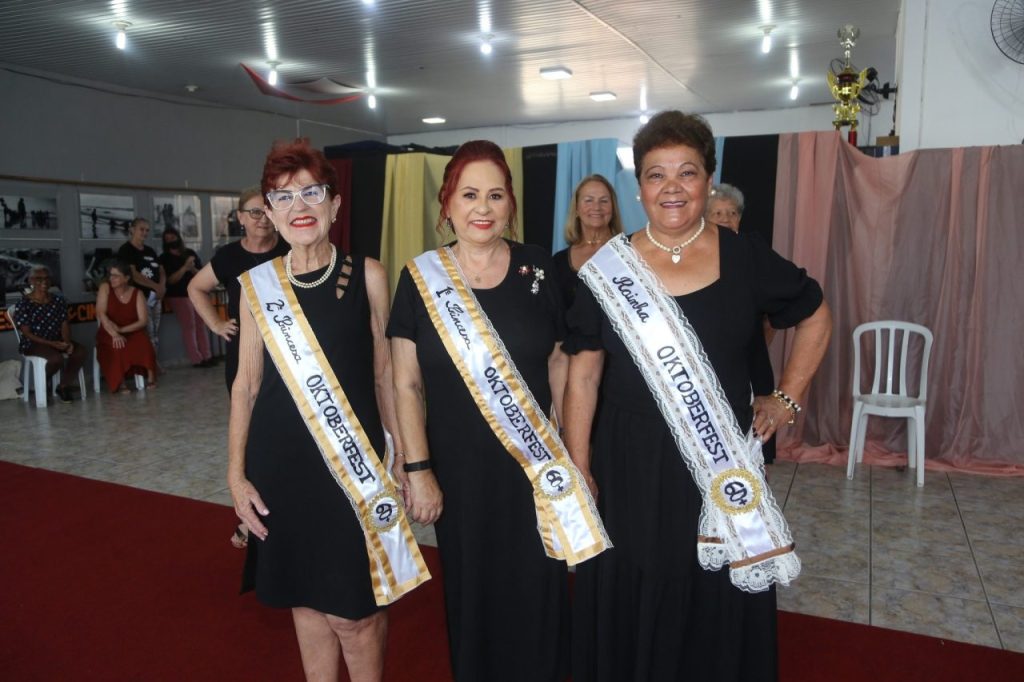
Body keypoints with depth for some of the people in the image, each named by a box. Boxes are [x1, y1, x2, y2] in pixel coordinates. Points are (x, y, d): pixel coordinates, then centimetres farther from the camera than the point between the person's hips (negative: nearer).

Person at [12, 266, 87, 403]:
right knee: (57, 358, -34)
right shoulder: (24, 304, -7)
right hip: (33, 344, -5)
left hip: (57, 341, 5)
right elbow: (27, 333, -11)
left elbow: (65, 324, 4)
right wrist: (51, 343, -22)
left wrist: (67, 342, -16)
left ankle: (63, 386, -5)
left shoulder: (59, 300, 8)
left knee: (80, 351, -25)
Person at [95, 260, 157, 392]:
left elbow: (143, 321, -7)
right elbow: (101, 314, -14)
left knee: (143, 343, -31)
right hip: (109, 334, 0)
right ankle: (119, 382, -23)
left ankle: (150, 377, -19)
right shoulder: (105, 288, -3)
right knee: (116, 347, -34)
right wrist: (115, 334, -27)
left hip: (132, 332, 1)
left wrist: (121, 330, -20)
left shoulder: (137, 293, -1)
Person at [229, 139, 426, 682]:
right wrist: (236, 472, 5)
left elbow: (386, 375, 1)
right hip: (280, 462, 3)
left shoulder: (368, 276, -2)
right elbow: (247, 382, 8)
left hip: (353, 460, -2)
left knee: (353, 607, 2)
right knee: (305, 597, 16)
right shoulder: (257, 284, 3)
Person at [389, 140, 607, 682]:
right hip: (459, 468, 0)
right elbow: (406, 385, -3)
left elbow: (559, 364, 5)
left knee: (537, 595, 10)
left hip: (534, 464, 1)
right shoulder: (420, 278, -4)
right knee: (471, 593, 15)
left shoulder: (539, 269, -2)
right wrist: (417, 470, -7)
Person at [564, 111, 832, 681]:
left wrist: (788, 400, 7)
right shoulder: (608, 269, -3)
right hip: (631, 471, 0)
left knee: (720, 613, 14)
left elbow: (817, 317, 14)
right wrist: (578, 471, -3)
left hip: (724, 472, 1)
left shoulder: (746, 259, -2)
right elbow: (584, 374, -1)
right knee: (632, 611, 13)